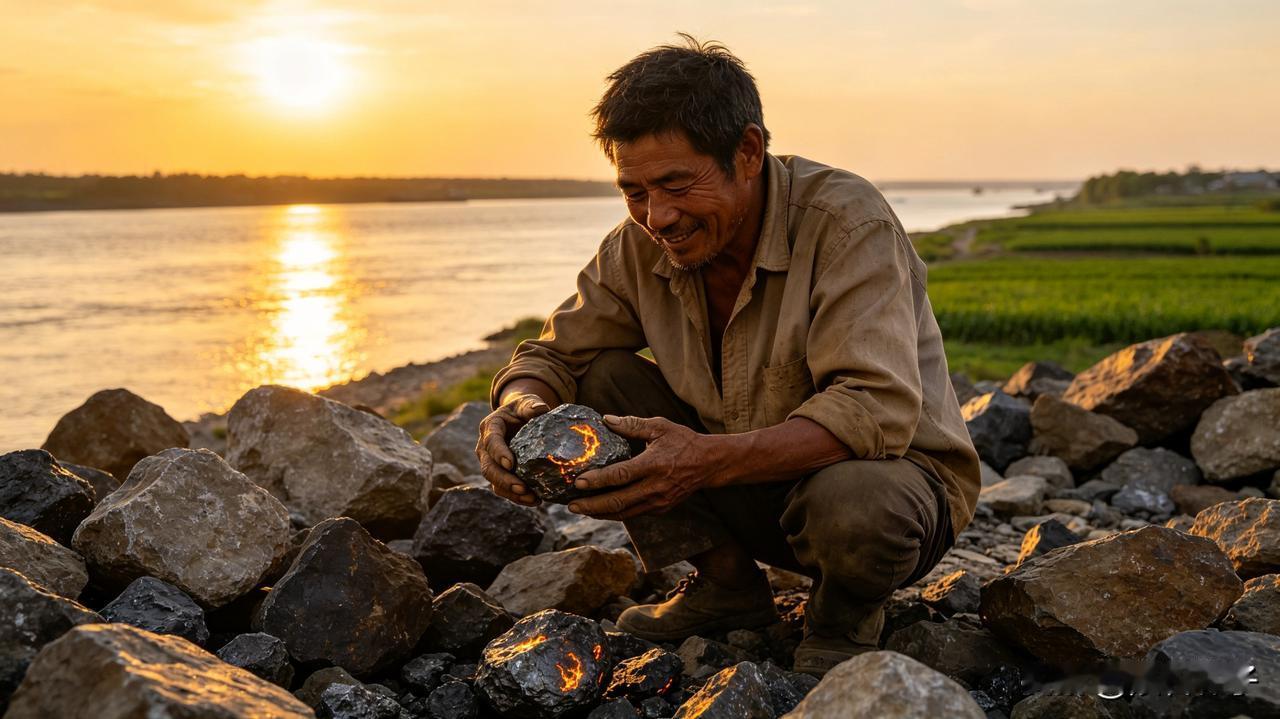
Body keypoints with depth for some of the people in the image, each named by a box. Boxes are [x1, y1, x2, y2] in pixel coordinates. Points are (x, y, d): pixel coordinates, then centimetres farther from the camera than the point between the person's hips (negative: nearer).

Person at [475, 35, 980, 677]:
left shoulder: (848, 221, -25)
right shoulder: (642, 243, -7)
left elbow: (878, 410, -35)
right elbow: (557, 354, 0)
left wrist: (710, 459, -47)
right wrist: (518, 408, -25)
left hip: (896, 471, -5)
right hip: (756, 492, 5)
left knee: (852, 500, -40)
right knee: (603, 381, -10)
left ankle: (844, 619, -3)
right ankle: (727, 582, 1)